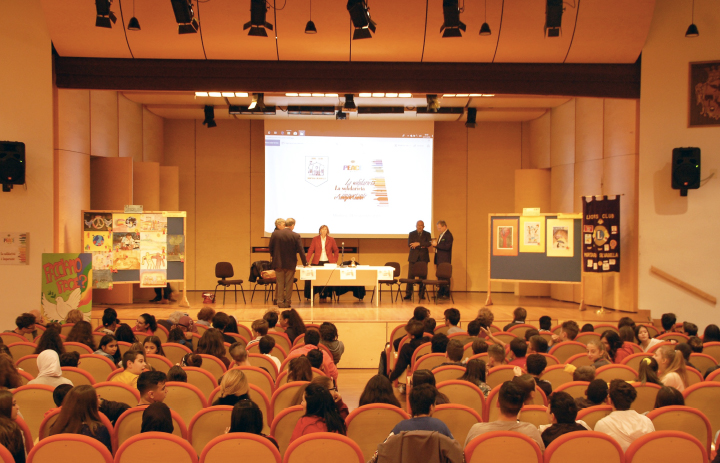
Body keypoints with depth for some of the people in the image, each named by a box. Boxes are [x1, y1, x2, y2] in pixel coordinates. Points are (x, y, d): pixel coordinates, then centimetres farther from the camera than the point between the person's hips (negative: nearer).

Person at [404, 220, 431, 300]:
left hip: (423, 257, 0)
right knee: (411, 276, -6)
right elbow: (409, 244, -3)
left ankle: (422, 295, 7)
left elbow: (429, 243, -7)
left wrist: (418, 244, -17)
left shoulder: (427, 234, 10)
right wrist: (422, 246, -11)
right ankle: (408, 294, -5)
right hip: (413, 257, 0)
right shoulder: (411, 234, 10)